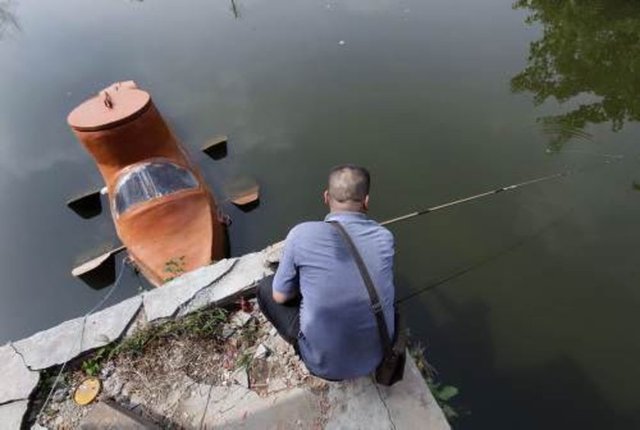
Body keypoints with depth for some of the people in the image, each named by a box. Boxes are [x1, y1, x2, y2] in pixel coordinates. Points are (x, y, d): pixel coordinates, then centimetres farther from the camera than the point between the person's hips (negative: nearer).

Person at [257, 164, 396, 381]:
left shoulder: (302, 234, -20)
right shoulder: (385, 237, -11)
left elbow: (280, 296, -7)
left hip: (324, 364, -3)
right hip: (377, 355, 4)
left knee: (266, 288, 12)